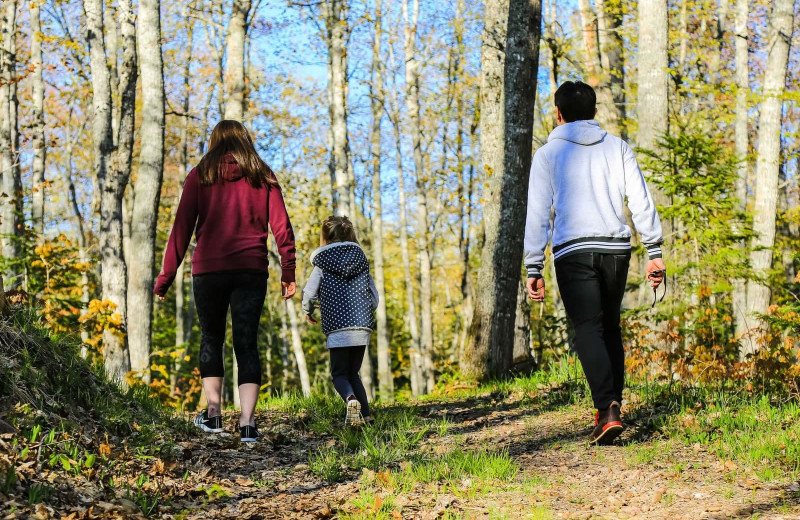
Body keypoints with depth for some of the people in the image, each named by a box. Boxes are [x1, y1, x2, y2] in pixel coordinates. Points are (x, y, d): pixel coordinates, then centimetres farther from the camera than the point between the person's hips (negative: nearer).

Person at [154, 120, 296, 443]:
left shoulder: (200, 176, 5)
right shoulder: (263, 178, 9)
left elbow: (182, 228, 1)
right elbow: (282, 228, 3)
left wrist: (166, 276, 3)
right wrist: (288, 274, 6)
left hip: (208, 270, -1)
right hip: (252, 271, 1)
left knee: (211, 338, 16)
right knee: (247, 343, 2)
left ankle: (213, 412, 12)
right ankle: (247, 423, -6)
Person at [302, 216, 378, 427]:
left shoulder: (322, 265, 1)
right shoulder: (362, 262, 11)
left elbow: (309, 294, -3)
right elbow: (374, 297, 12)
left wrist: (308, 313, 18)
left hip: (337, 329, -4)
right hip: (362, 328, 4)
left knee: (339, 374, 4)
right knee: (353, 373, 18)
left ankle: (351, 400, -28)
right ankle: (366, 415, 4)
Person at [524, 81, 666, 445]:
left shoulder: (548, 154, 7)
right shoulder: (617, 147, 13)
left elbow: (538, 215, 2)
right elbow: (641, 202, 4)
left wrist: (534, 270, 2)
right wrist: (654, 252, 4)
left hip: (573, 252, -3)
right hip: (616, 249, 3)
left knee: (588, 331, -7)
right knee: (610, 327, 17)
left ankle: (607, 411, -22)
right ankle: (613, 403, 16)